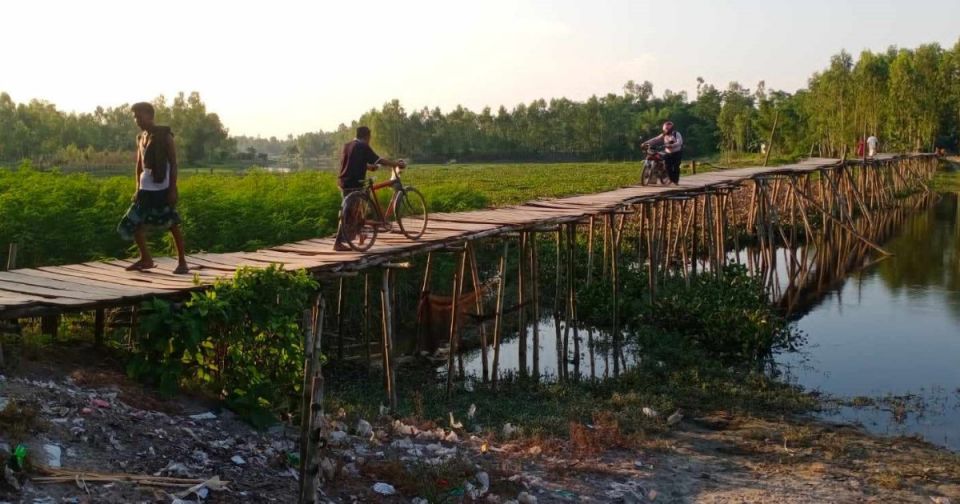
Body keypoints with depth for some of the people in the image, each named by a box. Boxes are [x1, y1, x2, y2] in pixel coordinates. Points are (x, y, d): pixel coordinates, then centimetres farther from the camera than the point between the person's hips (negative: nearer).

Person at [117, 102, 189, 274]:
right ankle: (146, 259, 18)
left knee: (172, 225, -2)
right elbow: (139, 165, 19)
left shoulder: (165, 136, -7)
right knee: (134, 223, 5)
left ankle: (182, 262, 6)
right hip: (146, 189, 7)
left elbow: (173, 163, -10)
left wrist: (173, 189, -15)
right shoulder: (141, 138, 13)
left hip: (163, 189, -7)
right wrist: (137, 188, 15)